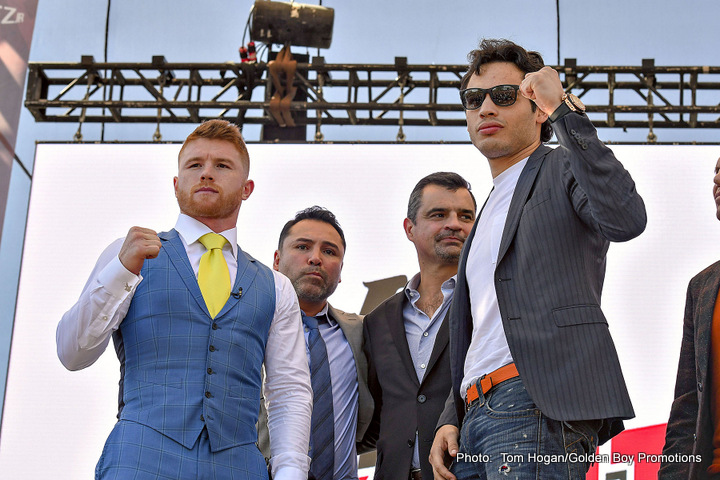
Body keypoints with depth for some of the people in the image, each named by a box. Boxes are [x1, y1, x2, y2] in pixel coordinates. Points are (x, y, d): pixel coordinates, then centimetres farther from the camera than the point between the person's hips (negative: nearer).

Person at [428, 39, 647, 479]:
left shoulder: (564, 170, 6)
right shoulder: (489, 213, 29)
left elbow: (626, 220, -18)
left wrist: (564, 111, -15)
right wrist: (450, 421, 15)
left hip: (539, 404, -8)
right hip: (478, 412, 8)